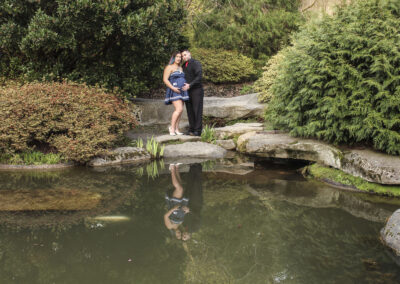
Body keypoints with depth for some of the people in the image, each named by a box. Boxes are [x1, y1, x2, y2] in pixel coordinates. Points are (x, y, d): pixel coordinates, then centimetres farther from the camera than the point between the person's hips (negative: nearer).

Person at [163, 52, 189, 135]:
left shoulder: (180, 68, 18)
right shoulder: (169, 67, -6)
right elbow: (165, 79, -13)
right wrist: (173, 88, -23)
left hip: (181, 91, 8)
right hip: (174, 92, -8)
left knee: (179, 110, 3)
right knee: (179, 109, -20)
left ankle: (176, 129, 6)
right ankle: (172, 127, -9)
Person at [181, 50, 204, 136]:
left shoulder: (196, 63, -8)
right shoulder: (184, 66, 15)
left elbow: (199, 77, -20)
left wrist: (189, 85, -26)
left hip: (197, 91, -7)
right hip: (187, 92, 7)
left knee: (197, 111, -6)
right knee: (190, 111, 4)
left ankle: (198, 130, -4)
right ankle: (192, 129, 8)